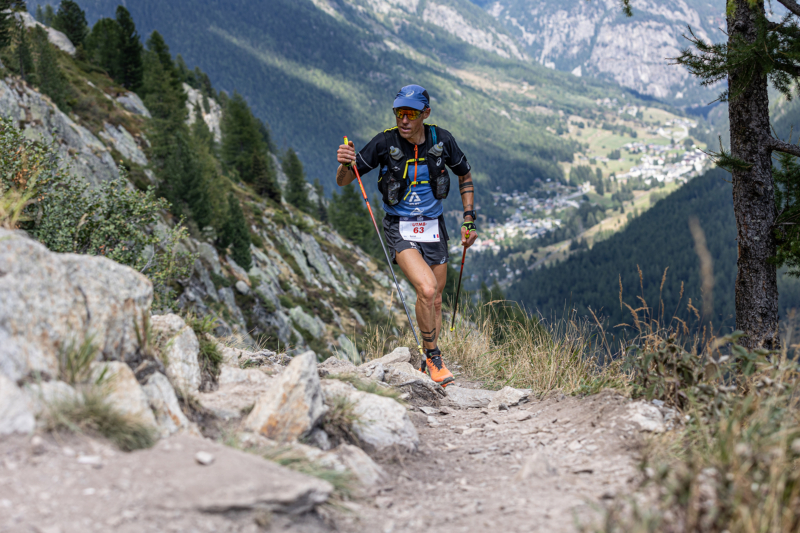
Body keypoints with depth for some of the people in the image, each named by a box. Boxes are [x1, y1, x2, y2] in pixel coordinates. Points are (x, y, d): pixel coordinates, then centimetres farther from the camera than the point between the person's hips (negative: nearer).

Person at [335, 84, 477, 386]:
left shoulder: (441, 140, -8)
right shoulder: (385, 143, -16)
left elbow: (465, 177, 9)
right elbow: (344, 181, -10)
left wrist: (469, 221, 4)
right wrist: (345, 163, -33)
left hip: (433, 227, 3)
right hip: (399, 229, -3)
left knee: (435, 301, 10)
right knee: (426, 290, -23)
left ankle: (430, 361, 29)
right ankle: (434, 358, -5)